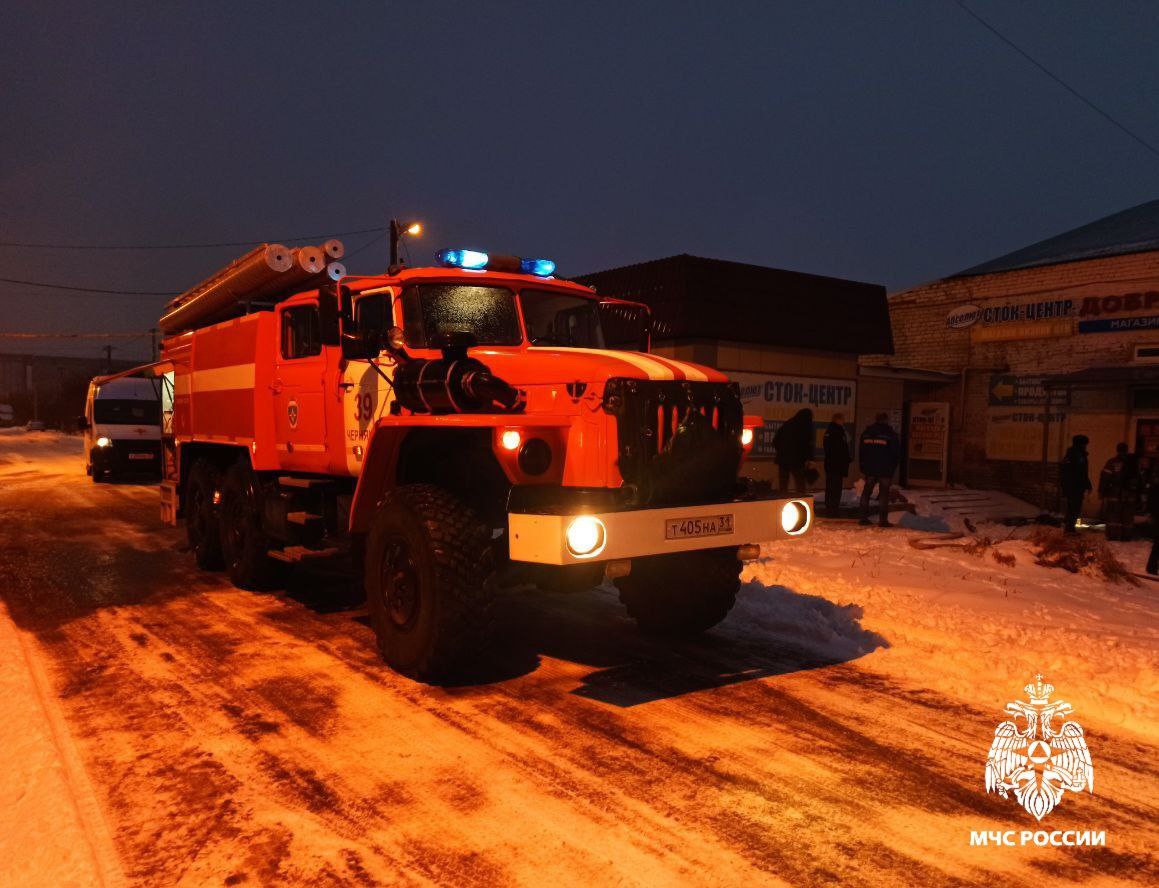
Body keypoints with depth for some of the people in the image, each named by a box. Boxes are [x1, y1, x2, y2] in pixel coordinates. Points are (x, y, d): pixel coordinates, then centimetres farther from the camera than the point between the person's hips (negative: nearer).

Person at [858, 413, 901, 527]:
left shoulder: (866, 433, 7)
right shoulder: (891, 434, -7)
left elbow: (861, 452, 11)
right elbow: (897, 453, -4)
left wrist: (863, 467, 17)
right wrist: (892, 467, 9)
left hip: (869, 469, 4)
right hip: (885, 470, -3)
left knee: (866, 492, 11)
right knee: (884, 494, 1)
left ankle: (864, 517, 8)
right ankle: (883, 519, -3)